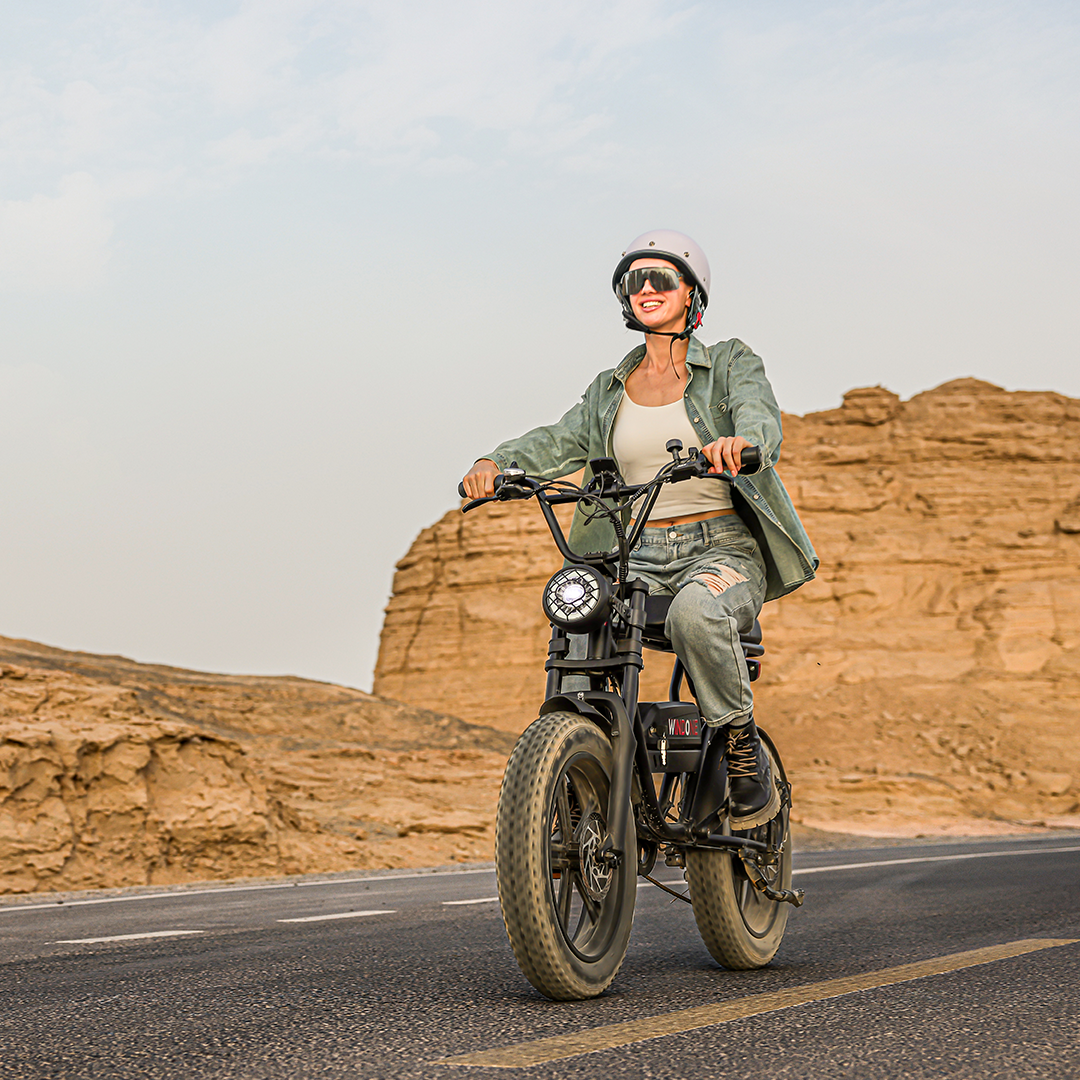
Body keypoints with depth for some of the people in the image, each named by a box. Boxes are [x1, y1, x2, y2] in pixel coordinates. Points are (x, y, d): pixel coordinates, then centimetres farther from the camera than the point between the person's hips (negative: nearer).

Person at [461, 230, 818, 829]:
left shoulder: (731, 364, 5)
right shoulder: (611, 390, 17)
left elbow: (762, 420, -16)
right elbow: (559, 441, 4)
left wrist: (740, 442, -41)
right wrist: (498, 461, -18)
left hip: (724, 549, -4)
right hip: (638, 559, 4)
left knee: (695, 615, -38)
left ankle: (744, 749, -16)